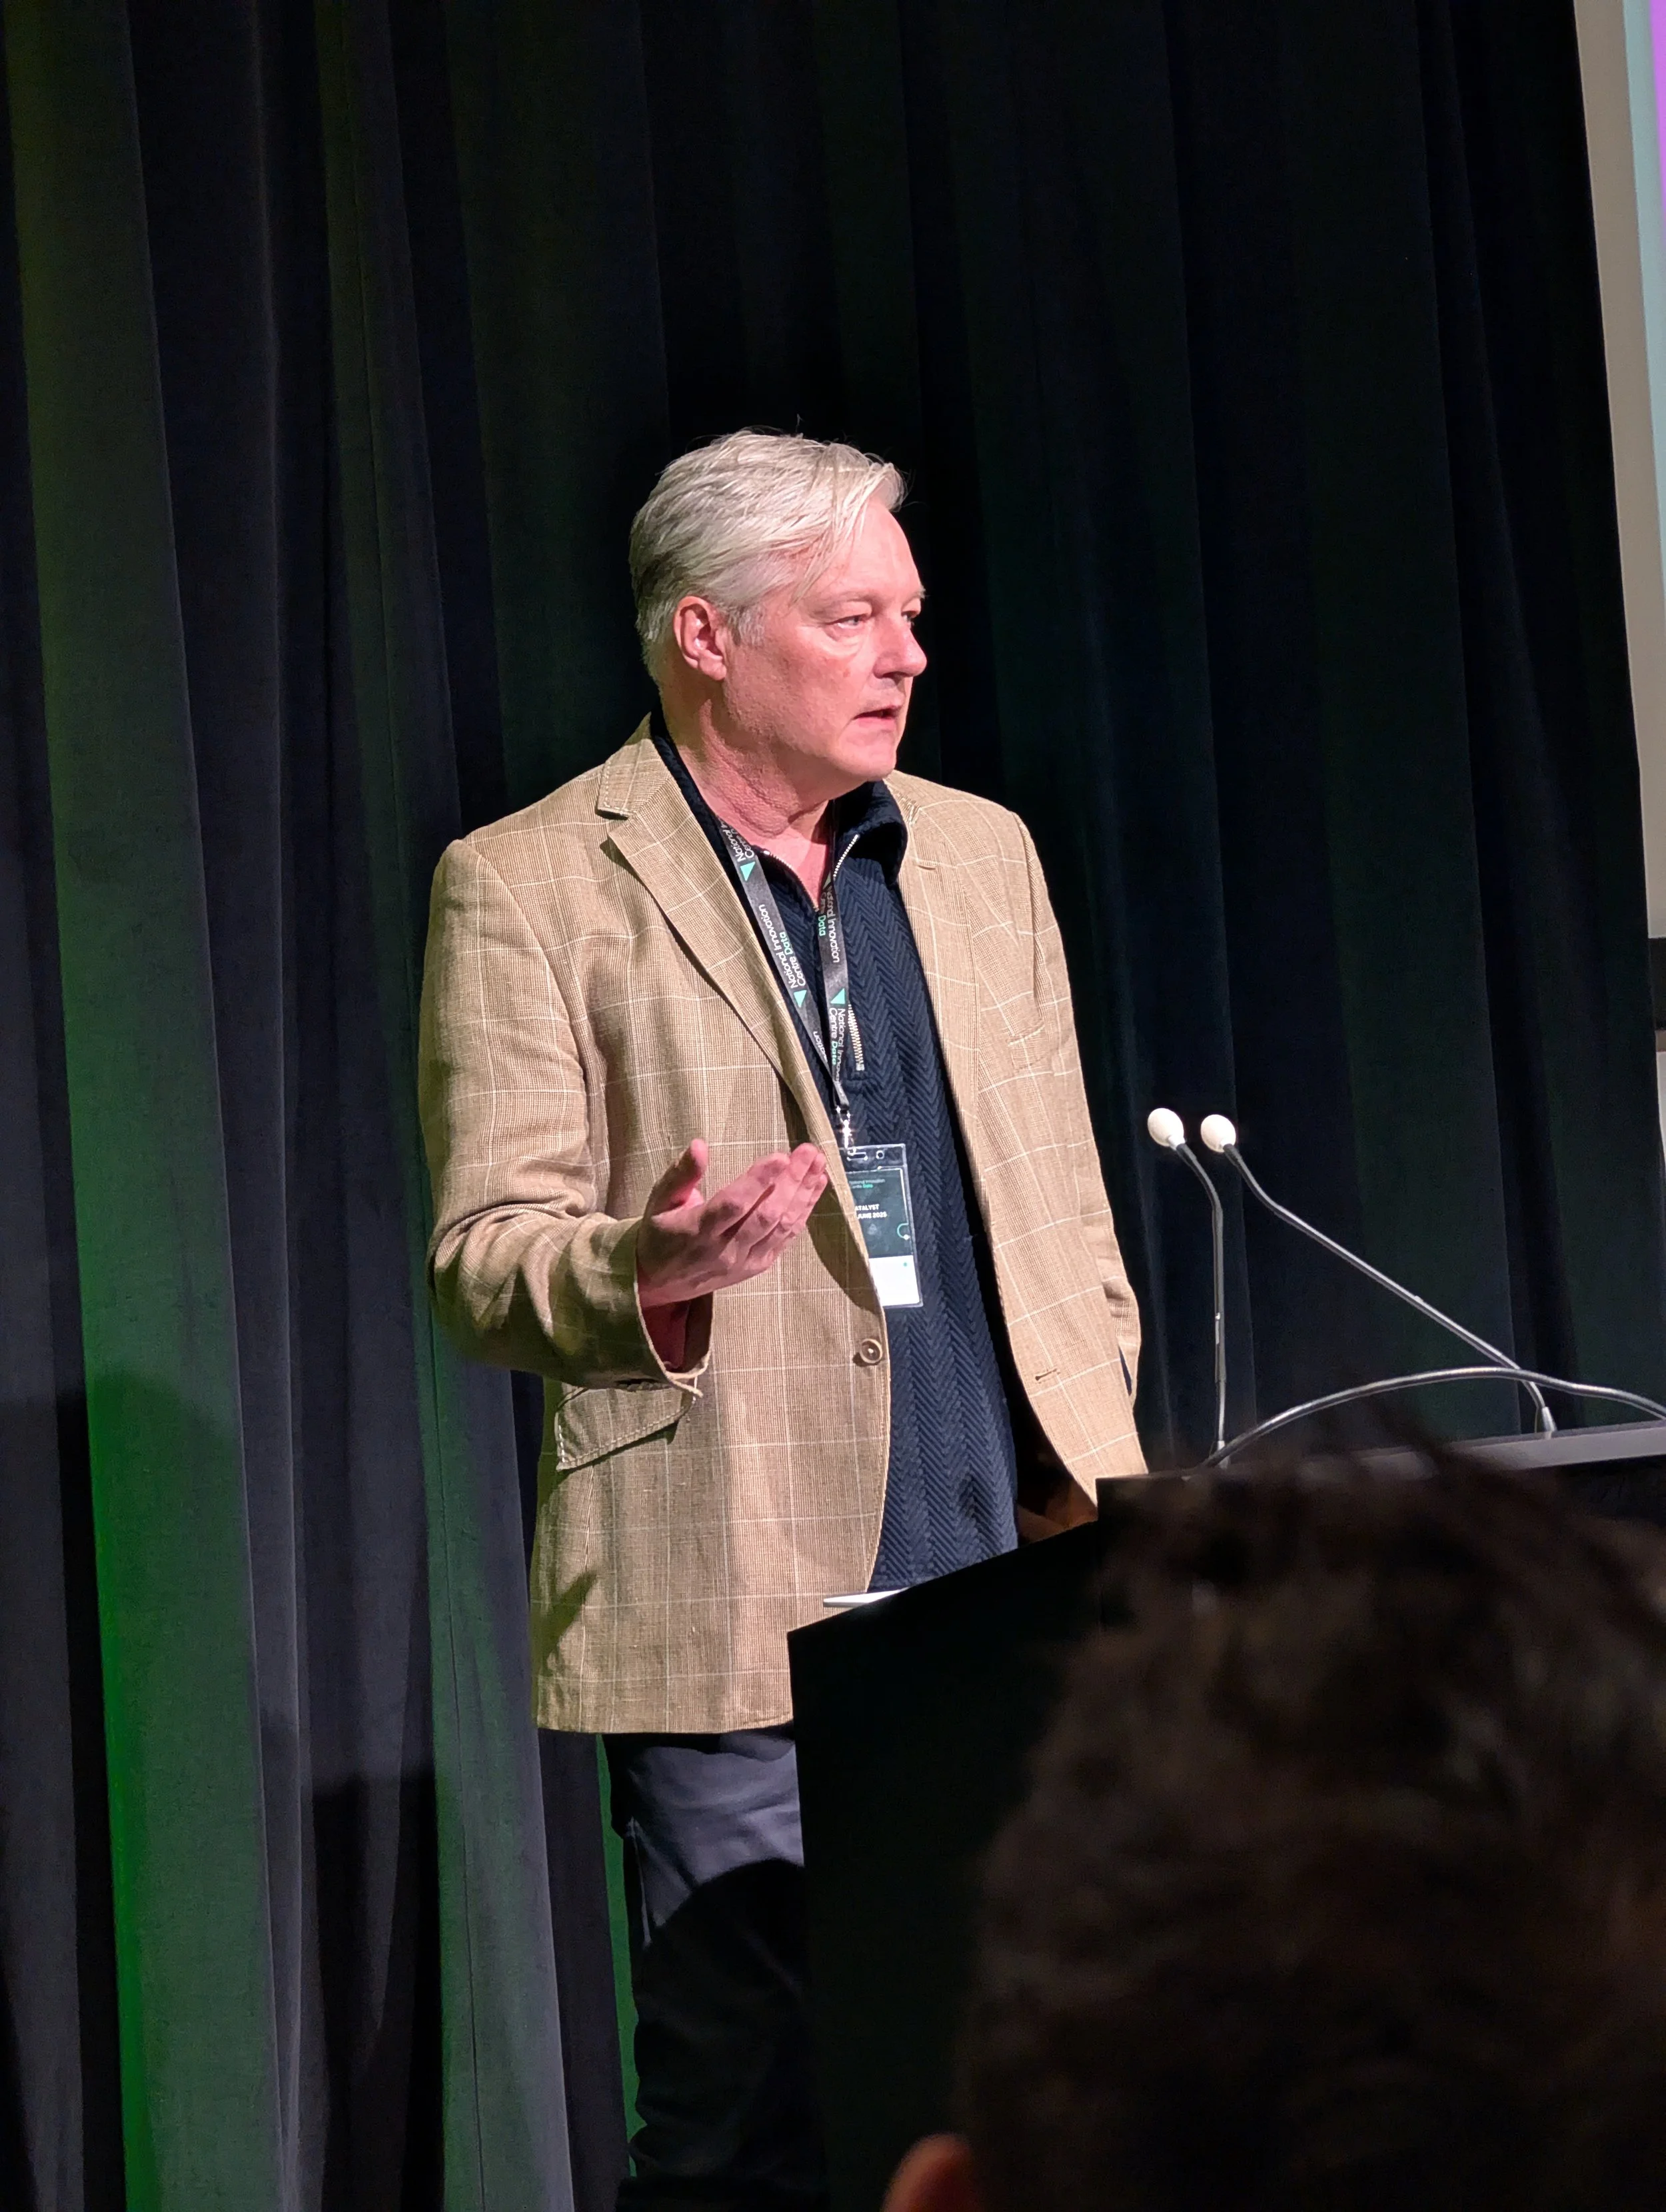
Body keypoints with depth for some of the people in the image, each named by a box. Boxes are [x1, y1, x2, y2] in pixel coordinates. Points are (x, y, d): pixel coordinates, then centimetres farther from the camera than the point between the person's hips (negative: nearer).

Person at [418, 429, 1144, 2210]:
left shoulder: (981, 855, 17)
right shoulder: (528, 889, 0)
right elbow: (482, 1264, -3)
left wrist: (1100, 1468, 10)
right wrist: (653, 1269, -23)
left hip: (1021, 1599, 5)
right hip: (741, 1619, -5)